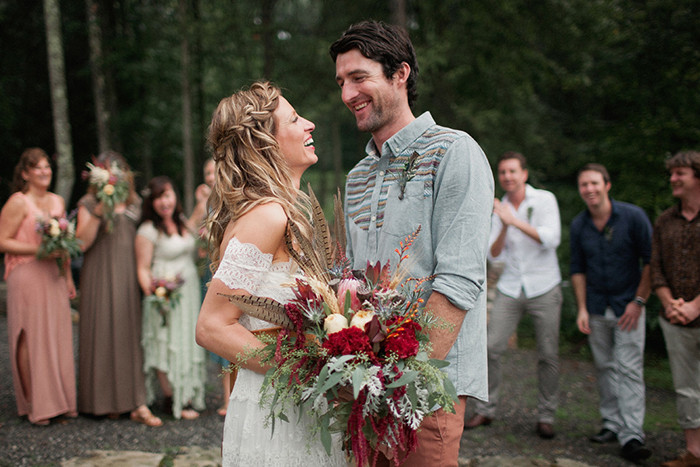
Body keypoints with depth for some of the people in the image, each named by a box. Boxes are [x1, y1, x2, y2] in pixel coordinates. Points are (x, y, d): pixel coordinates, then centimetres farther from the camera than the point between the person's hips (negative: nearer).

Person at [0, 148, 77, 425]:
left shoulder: (58, 201, 15)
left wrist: (68, 277, 17)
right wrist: (39, 250, -17)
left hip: (54, 277, 6)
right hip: (27, 276, -6)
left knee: (58, 337, 5)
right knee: (30, 339, -4)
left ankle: (60, 399, 14)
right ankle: (34, 404, 2)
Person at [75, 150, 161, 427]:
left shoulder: (134, 204, 14)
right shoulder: (89, 204, 3)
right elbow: (82, 243, -7)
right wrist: (98, 213, -17)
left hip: (129, 278, 3)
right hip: (100, 278, -3)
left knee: (131, 335, -1)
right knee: (102, 333, -1)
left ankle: (137, 403, -3)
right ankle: (104, 400, 10)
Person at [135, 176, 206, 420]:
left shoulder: (183, 222, 12)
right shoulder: (148, 230, -9)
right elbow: (143, 269, -9)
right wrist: (151, 291, -26)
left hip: (190, 292, 7)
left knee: (188, 343, 10)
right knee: (168, 345, -4)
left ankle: (188, 396, 19)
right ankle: (172, 400, 4)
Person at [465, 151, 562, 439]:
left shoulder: (544, 200, -3)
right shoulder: (499, 210, 8)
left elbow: (551, 239, -17)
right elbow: (494, 256, 1)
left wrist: (515, 221, -23)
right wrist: (504, 228, -17)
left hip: (543, 289, -3)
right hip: (510, 290, 3)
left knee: (548, 355, 0)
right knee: (490, 348, -5)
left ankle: (546, 416, 14)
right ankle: (485, 410, 8)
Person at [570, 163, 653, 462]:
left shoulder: (633, 216, -9)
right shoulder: (578, 225, 2)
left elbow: (650, 261, -5)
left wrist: (638, 302, -10)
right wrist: (582, 308, 4)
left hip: (628, 306, -4)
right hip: (596, 308, 4)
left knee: (629, 369, -9)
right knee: (605, 367, 8)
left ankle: (632, 437, -11)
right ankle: (612, 424, 19)